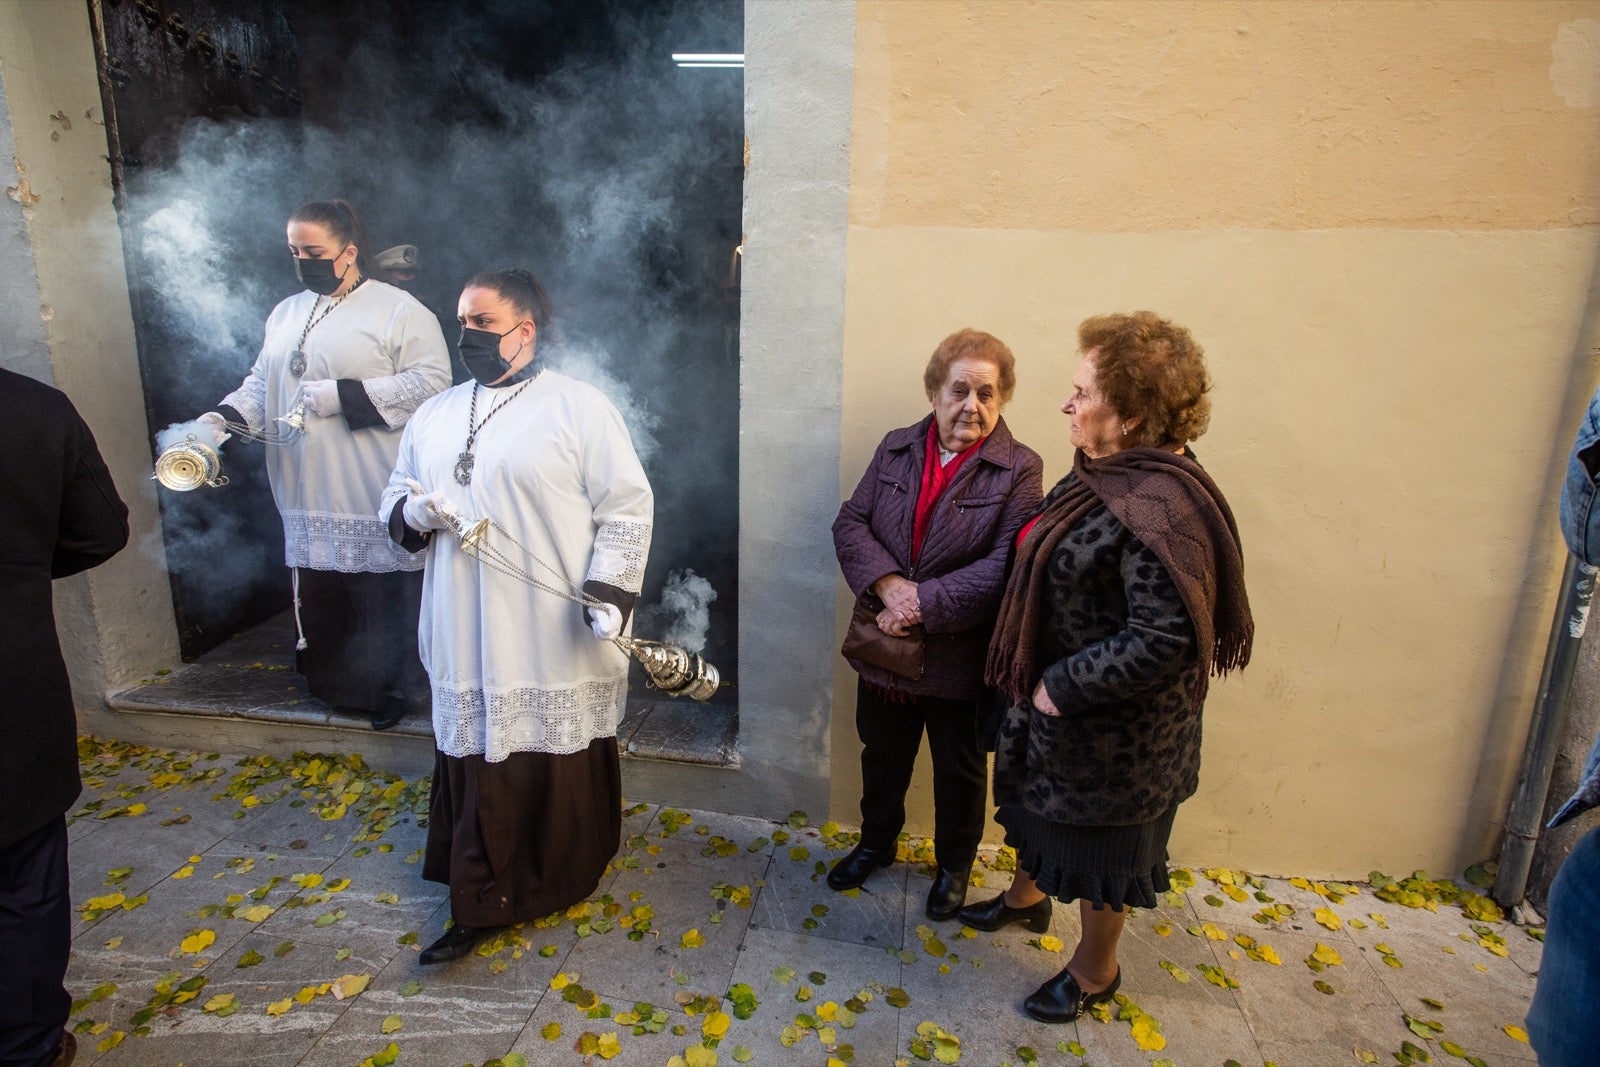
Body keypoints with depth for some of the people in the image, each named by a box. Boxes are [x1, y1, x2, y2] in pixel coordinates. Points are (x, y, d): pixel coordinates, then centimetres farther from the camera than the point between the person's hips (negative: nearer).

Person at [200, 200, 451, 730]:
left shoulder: (398, 310, -6)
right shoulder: (285, 314, 16)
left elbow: (430, 380, -16)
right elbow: (260, 384, 18)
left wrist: (340, 396, -19)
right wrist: (219, 419, -2)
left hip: (379, 502, -6)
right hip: (309, 502, 6)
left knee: (385, 600, 3)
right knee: (320, 601, 13)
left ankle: (397, 687, 22)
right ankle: (337, 689, 31)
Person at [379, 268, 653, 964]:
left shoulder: (579, 408, -5)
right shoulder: (434, 416, 13)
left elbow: (628, 509, -7)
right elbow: (396, 501, 20)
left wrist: (608, 592, -17)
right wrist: (414, 513, -4)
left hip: (557, 645, -4)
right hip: (466, 643, 5)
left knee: (562, 774, 10)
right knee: (476, 775, 10)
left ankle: (562, 884, 32)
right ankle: (480, 907, 26)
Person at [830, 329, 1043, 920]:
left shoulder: (1020, 470, -12)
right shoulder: (896, 448, 0)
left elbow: (1005, 568, -21)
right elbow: (850, 523, -4)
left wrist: (920, 605, -24)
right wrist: (887, 585, -22)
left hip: (961, 656, -3)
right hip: (885, 648, 4)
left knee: (959, 770, 18)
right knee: (882, 755, 23)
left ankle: (954, 865, 44)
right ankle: (876, 842, 49)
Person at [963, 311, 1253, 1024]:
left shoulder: (1162, 508, -31)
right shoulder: (1106, 473, -2)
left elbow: (1166, 639, -33)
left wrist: (1061, 688, -23)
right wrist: (1035, 685, 6)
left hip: (1112, 729, -9)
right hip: (1052, 700, 9)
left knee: (1099, 850, 15)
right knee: (1034, 801, 29)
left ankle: (1094, 972, 41)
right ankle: (1025, 898, 57)